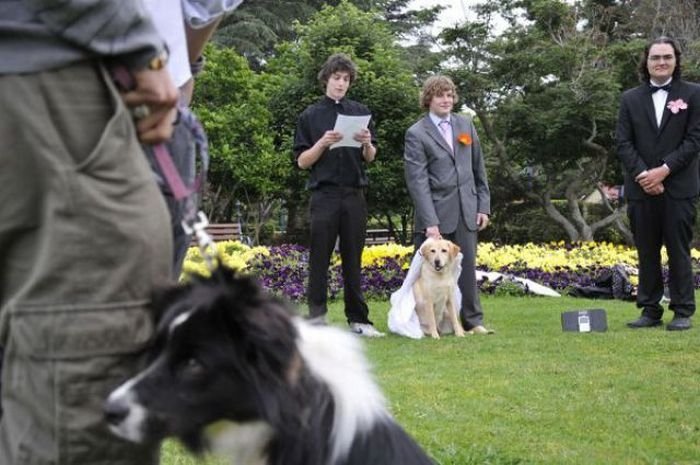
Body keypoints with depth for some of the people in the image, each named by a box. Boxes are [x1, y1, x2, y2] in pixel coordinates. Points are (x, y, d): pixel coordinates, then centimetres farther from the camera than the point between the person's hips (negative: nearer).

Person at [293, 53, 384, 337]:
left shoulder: (360, 112, 11)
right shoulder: (311, 116, 4)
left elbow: (370, 158, 13)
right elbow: (302, 162, 2)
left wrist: (367, 143, -8)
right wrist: (322, 144, -15)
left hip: (354, 195, 2)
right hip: (324, 194, -2)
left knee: (353, 260, 7)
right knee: (319, 259, -2)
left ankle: (358, 319, 12)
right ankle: (317, 318, 2)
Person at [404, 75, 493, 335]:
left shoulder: (466, 125, 12)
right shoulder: (416, 134, -4)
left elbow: (479, 169, 15)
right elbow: (418, 181, -10)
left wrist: (484, 206, 8)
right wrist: (430, 222, -16)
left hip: (466, 211, 4)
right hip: (436, 214, -4)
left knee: (467, 267, 6)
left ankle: (472, 321, 13)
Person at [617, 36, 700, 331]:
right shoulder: (630, 99, 10)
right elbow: (623, 143, 4)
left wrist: (664, 170, -14)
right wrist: (642, 175, -11)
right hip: (641, 189, 3)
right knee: (646, 253, 7)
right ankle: (650, 310, 13)